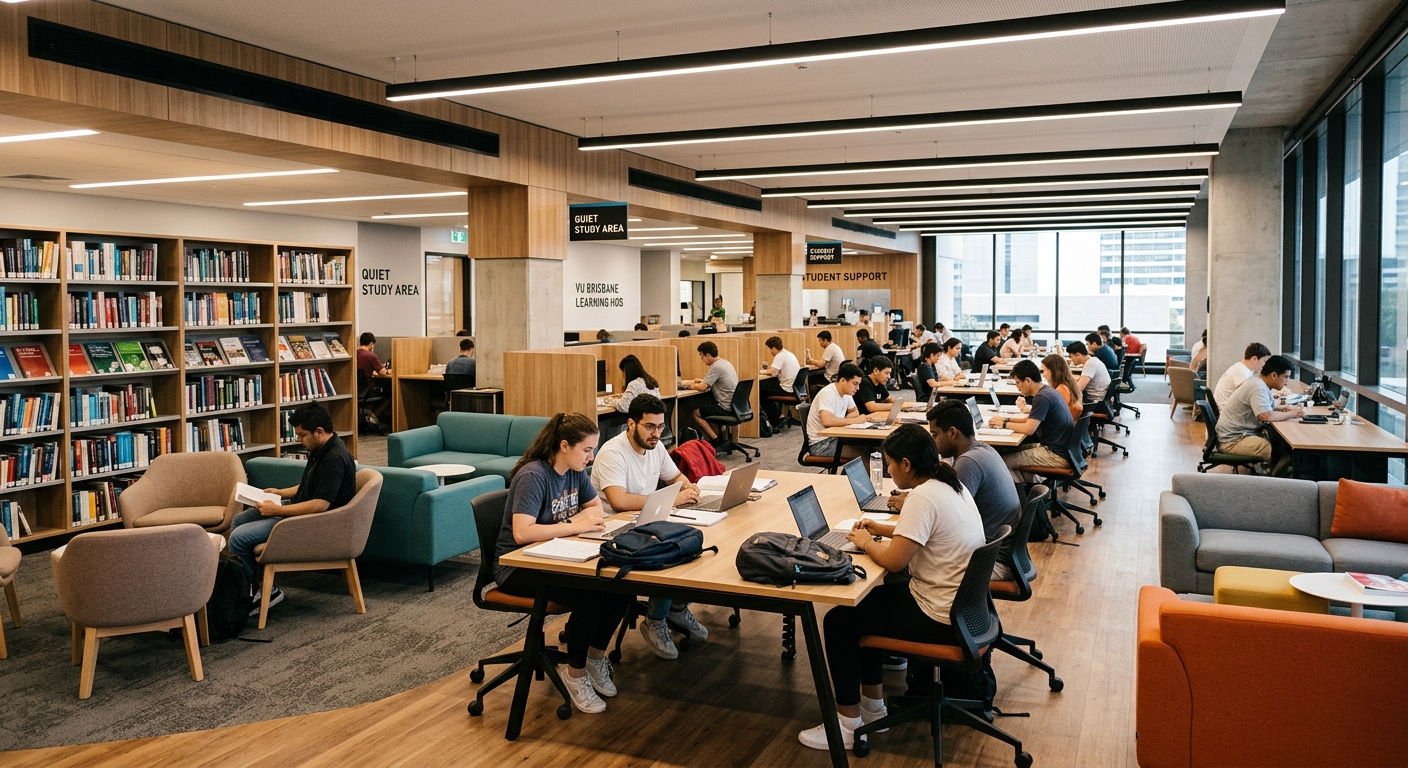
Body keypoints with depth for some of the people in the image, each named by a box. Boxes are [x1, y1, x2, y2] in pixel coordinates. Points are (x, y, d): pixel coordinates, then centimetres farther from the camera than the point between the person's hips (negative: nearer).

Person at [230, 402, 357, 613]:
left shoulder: (335, 458, -25)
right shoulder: (320, 450, 7)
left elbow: (320, 505, -30)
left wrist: (277, 510, -23)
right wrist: (280, 492, 10)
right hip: (301, 511, 11)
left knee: (239, 537, -15)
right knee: (238, 521, 15)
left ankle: (266, 592, 0)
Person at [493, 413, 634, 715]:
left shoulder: (575, 471, 2)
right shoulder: (533, 475, -22)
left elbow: (596, 505, 18)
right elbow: (522, 533, -32)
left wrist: (589, 515, -7)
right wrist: (575, 525, -29)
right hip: (518, 566, -8)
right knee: (589, 595, -30)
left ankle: (596, 655, 6)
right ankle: (576, 674, -8)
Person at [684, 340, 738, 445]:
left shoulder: (716, 367, -18)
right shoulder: (725, 363, 12)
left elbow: (702, 388, -18)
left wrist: (692, 386, 2)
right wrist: (703, 381, 17)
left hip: (726, 408, -10)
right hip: (734, 405, 10)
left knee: (696, 413, -1)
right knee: (706, 407, 27)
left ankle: (715, 440, -1)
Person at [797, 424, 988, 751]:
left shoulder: (922, 497, -24)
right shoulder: (951, 485, 6)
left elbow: (894, 561, -26)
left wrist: (865, 542, -8)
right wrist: (884, 530, 13)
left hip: (942, 618, -10)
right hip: (964, 605, 10)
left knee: (838, 621, -1)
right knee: (866, 601, 23)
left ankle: (848, 724, 8)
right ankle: (873, 706, 28)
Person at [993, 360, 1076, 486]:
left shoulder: (1043, 397, -20)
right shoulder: (1047, 391, 10)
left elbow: (1029, 429, -26)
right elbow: (1032, 419, 23)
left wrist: (1004, 424, -11)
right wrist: (1007, 419, 11)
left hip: (1057, 455, -10)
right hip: (1061, 448, 10)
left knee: (1004, 462, -10)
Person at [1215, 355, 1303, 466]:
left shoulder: (1259, 382, 12)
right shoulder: (1258, 388, -19)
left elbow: (1268, 407, 29)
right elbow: (1267, 416, -31)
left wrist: (1286, 408, 9)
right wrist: (1292, 414, -14)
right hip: (1233, 440, -11)